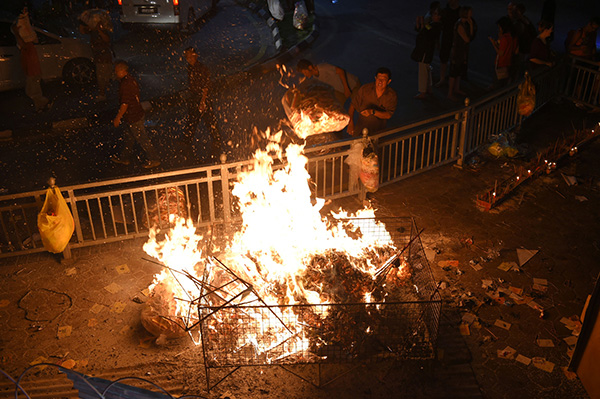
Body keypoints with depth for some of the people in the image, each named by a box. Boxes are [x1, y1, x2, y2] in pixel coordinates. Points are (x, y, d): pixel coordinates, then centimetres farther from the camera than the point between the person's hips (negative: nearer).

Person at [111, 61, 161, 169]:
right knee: (129, 137, 21)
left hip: (133, 117, -10)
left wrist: (117, 117, -14)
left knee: (142, 139, 2)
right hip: (136, 113, 10)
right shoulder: (131, 80, 5)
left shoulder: (125, 84, -26)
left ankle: (154, 160, 13)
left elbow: (125, 104, -25)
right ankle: (124, 158, 36)